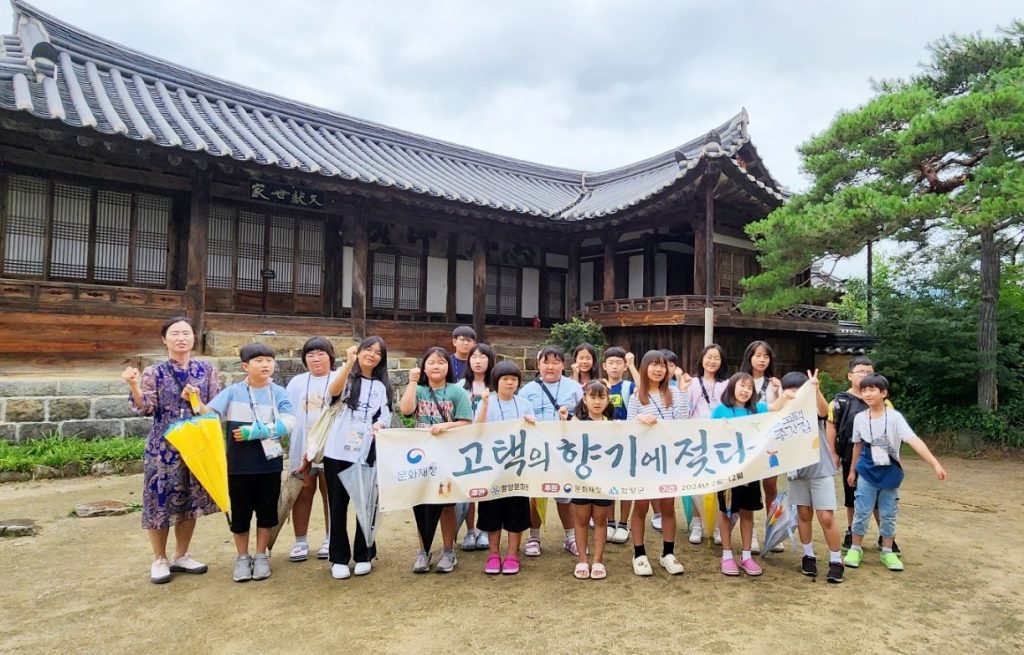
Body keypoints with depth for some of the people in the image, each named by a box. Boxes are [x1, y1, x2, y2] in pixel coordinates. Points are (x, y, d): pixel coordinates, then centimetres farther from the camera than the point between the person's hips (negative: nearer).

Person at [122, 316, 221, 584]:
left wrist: (197, 401, -17)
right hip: (163, 446, -2)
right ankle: (159, 560, 21)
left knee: (190, 501, 11)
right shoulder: (154, 372, -2)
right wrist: (134, 385, -27)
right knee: (161, 501, 3)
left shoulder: (207, 369, 3)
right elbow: (146, 409, -12)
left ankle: (181, 556, 28)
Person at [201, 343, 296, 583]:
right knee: (240, 512, 10)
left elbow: (288, 423, -14)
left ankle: (261, 556, 28)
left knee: (266, 511, 11)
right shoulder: (233, 391, -3)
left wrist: (255, 431, -20)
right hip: (239, 464, 0)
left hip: (269, 463, 0)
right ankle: (242, 558, 29)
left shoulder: (278, 392, -3)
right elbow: (209, 414, -9)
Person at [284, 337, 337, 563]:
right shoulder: (297, 382, 11)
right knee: (302, 494, 5)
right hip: (302, 447, 2)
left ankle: (330, 540, 18)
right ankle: (300, 542, 15)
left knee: (331, 494, 7)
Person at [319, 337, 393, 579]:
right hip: (338, 451, -2)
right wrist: (349, 362, -26)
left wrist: (379, 425, -19)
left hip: (367, 453, 2)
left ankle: (364, 556, 22)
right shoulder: (346, 377, 5)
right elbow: (333, 392, -18)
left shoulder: (382, 386, 14)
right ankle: (339, 558, 16)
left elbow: (386, 416, 4)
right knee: (338, 504, 4)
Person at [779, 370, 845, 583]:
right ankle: (808, 555, 26)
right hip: (797, 471, 4)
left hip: (821, 470, -3)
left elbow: (824, 411, -32)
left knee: (826, 517, -3)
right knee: (803, 514, 12)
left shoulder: (813, 409, -9)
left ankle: (836, 560, 12)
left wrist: (815, 389, -50)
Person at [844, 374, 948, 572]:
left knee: (888, 514, 9)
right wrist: (853, 470, 14)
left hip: (890, 473, -1)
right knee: (861, 512, 3)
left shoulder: (895, 417, -13)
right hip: (867, 473, 1)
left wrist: (935, 464, -33)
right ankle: (855, 549, 16)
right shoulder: (860, 418, -4)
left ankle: (887, 552, 23)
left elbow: (914, 440, -24)